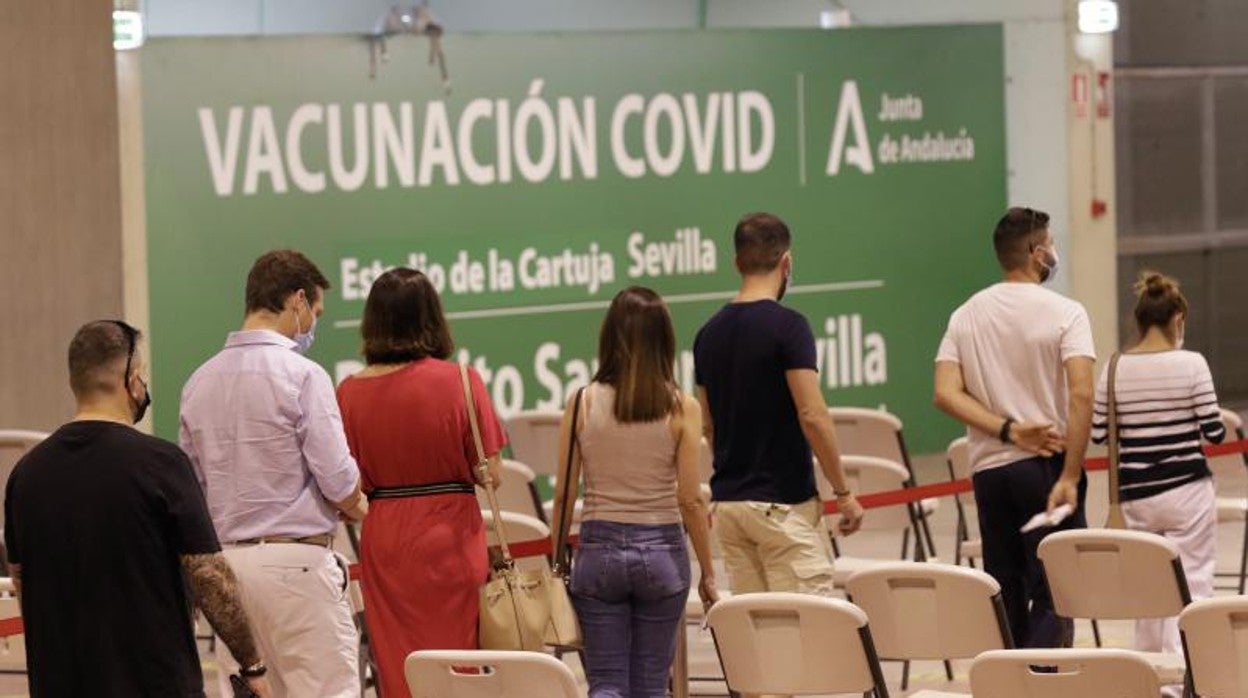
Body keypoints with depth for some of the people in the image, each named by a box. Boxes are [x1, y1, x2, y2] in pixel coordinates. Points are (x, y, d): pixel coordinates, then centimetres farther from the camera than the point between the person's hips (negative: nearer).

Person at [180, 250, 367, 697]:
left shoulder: (200, 382, 9)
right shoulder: (302, 375, -11)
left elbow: (192, 486, 13)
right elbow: (339, 482, -14)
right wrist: (355, 506, 9)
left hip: (225, 557, 7)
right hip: (295, 560, -7)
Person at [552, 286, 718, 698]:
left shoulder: (583, 404, -4)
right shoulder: (682, 409, -7)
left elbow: (564, 494, 0)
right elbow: (690, 500, -6)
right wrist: (707, 572, 4)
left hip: (598, 548, 0)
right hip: (661, 550, 0)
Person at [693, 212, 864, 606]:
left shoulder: (709, 334, 8)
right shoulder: (787, 326, -13)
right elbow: (812, 416, -18)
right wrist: (844, 492, -10)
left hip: (726, 501, 7)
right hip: (783, 501, -7)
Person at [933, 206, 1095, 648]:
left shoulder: (966, 316, 7)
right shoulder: (1064, 313, -8)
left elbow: (946, 393, -4)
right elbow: (1081, 395, -19)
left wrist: (1009, 430, -8)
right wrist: (1070, 478, -18)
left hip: (989, 469, 5)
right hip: (1045, 465, -5)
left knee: (1006, 597, 12)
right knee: (1053, 598, -3)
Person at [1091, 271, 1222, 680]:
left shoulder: (1116, 370, -2)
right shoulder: (1191, 364, -10)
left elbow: (1098, 435, 1)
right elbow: (1214, 432, -9)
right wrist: (1228, 420, 14)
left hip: (1136, 496, 3)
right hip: (1186, 491, -3)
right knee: (1192, 585, 1)